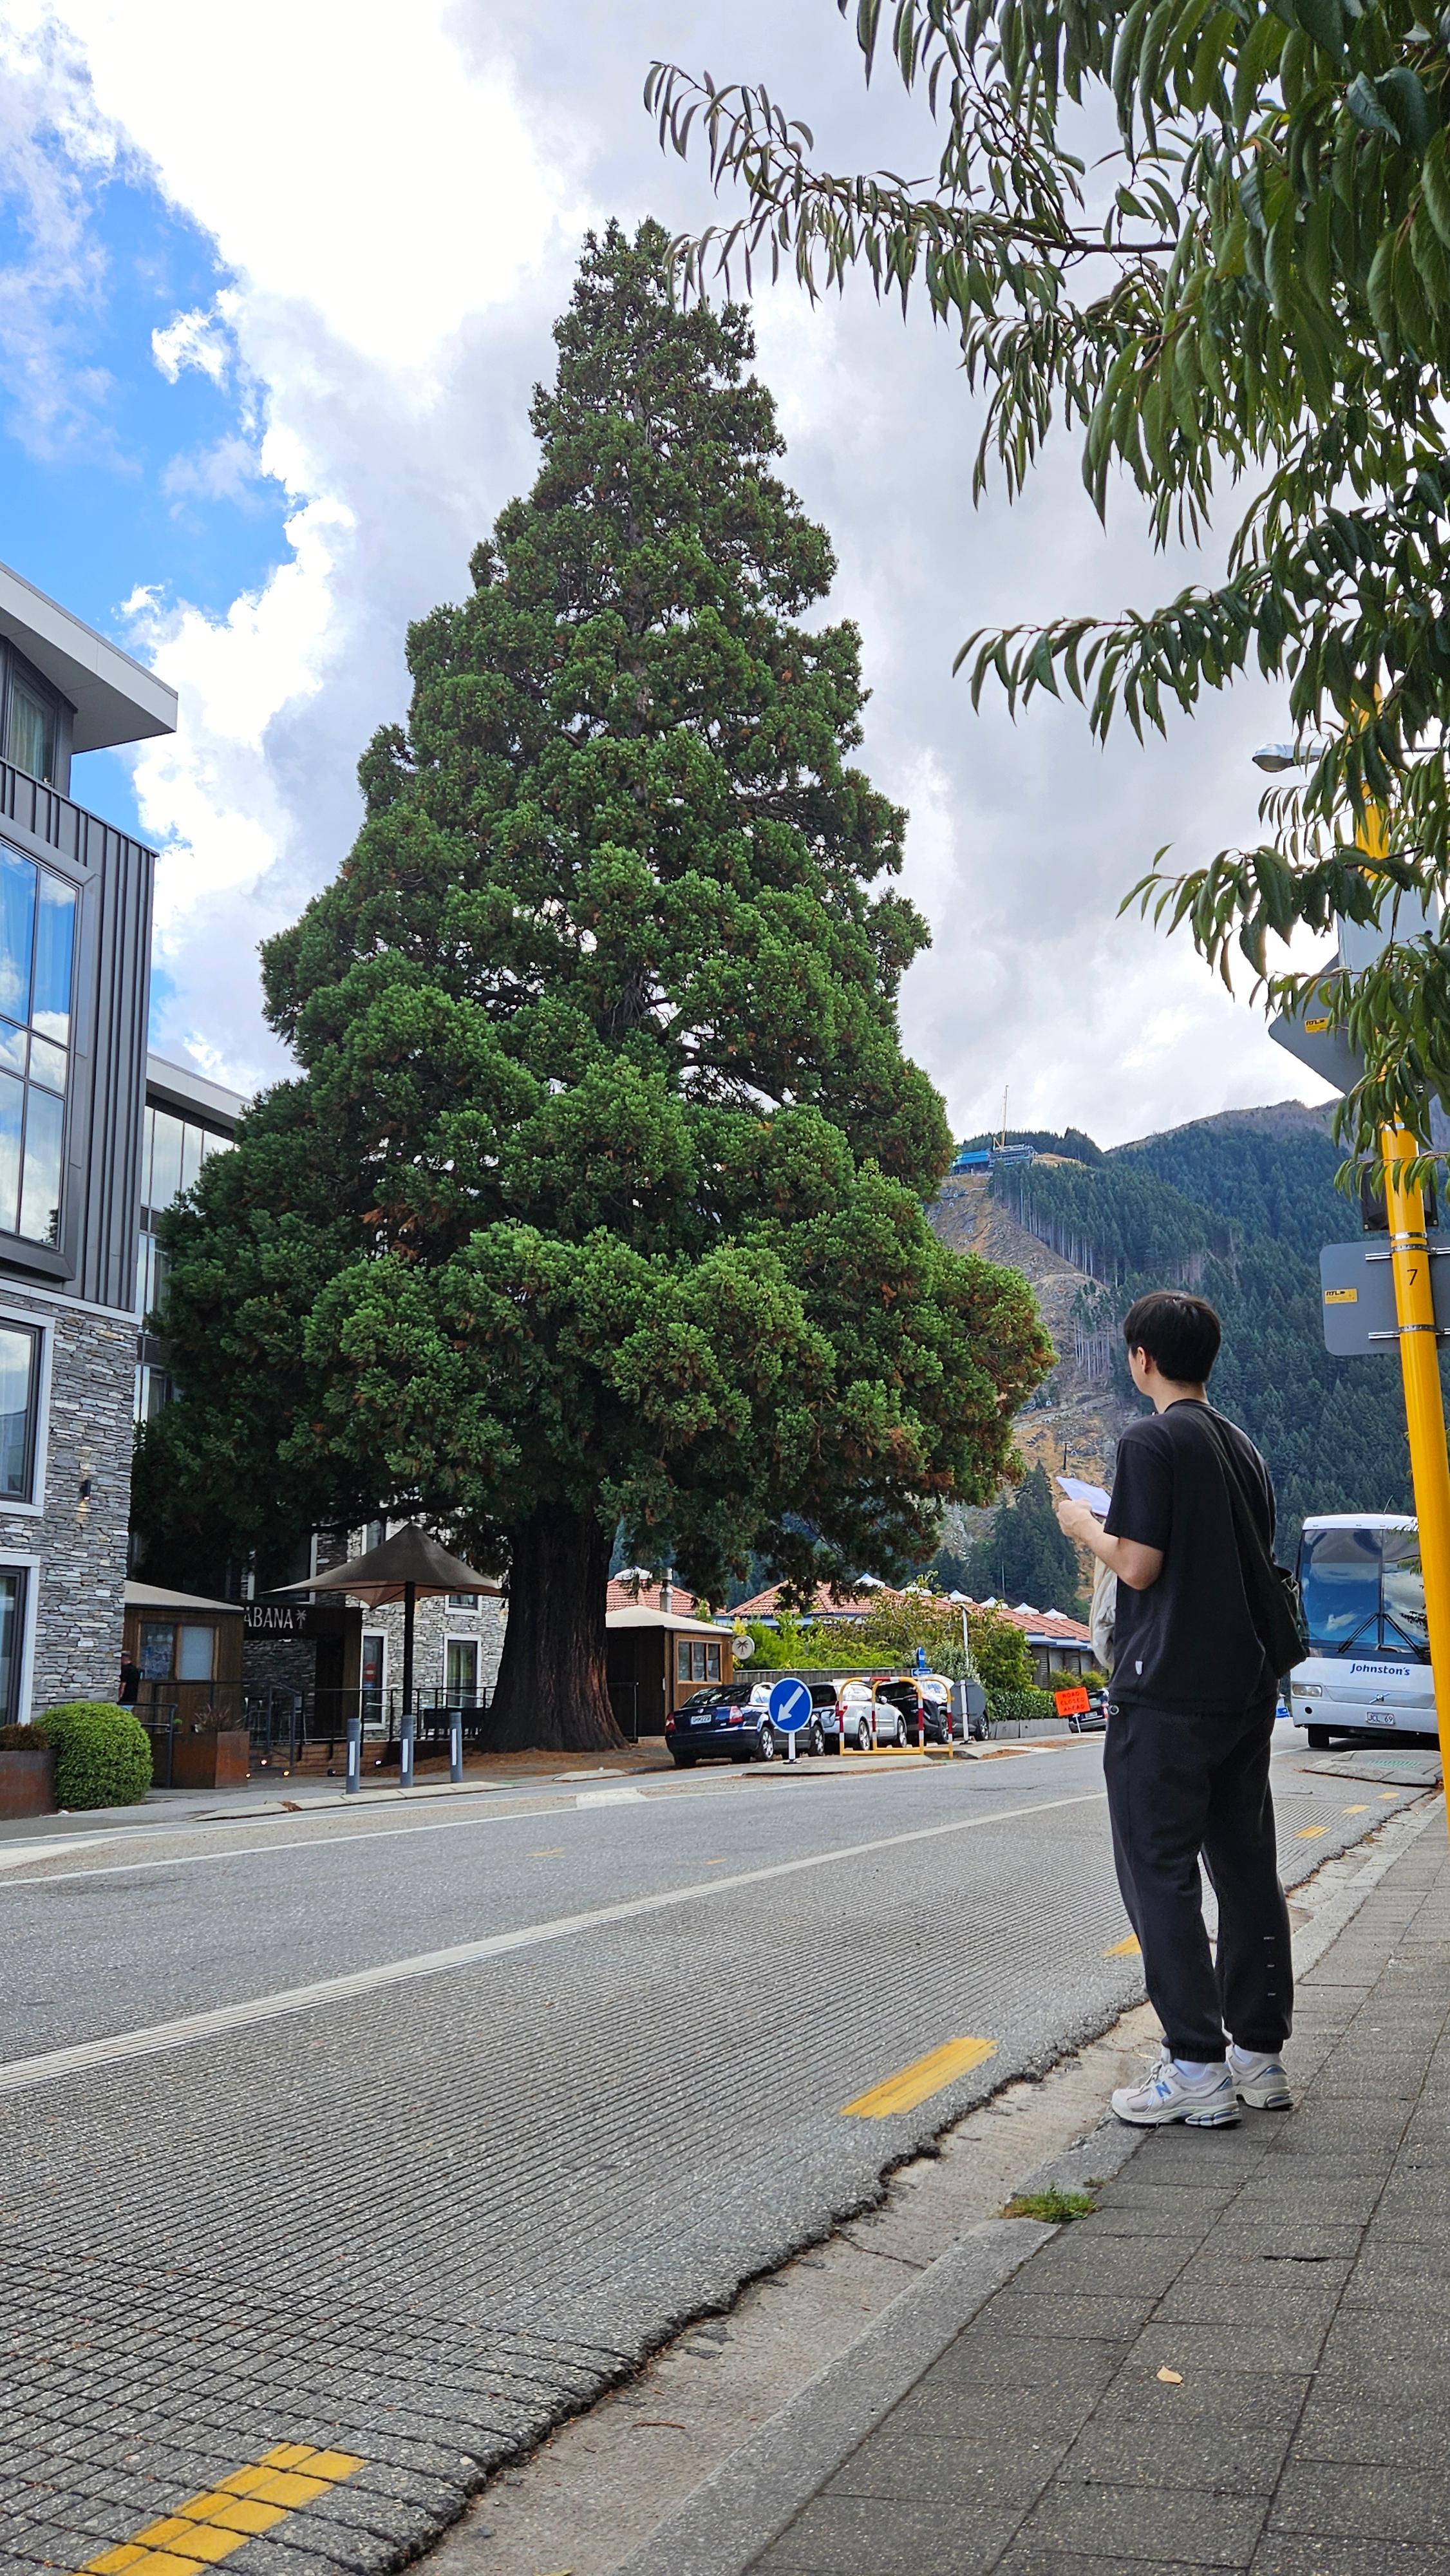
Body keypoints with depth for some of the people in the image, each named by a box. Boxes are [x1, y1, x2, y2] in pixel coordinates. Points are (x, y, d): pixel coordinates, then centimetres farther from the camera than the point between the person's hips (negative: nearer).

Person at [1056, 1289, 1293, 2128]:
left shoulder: (1151, 1442, -11)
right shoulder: (1243, 1447, 14)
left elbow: (1139, 1565, -17)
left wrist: (1086, 1527, 2)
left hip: (1166, 1690, -8)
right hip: (1247, 1686, 8)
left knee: (1161, 1872, -2)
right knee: (1248, 1868, 12)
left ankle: (1197, 2068, -1)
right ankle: (1260, 2054, 19)